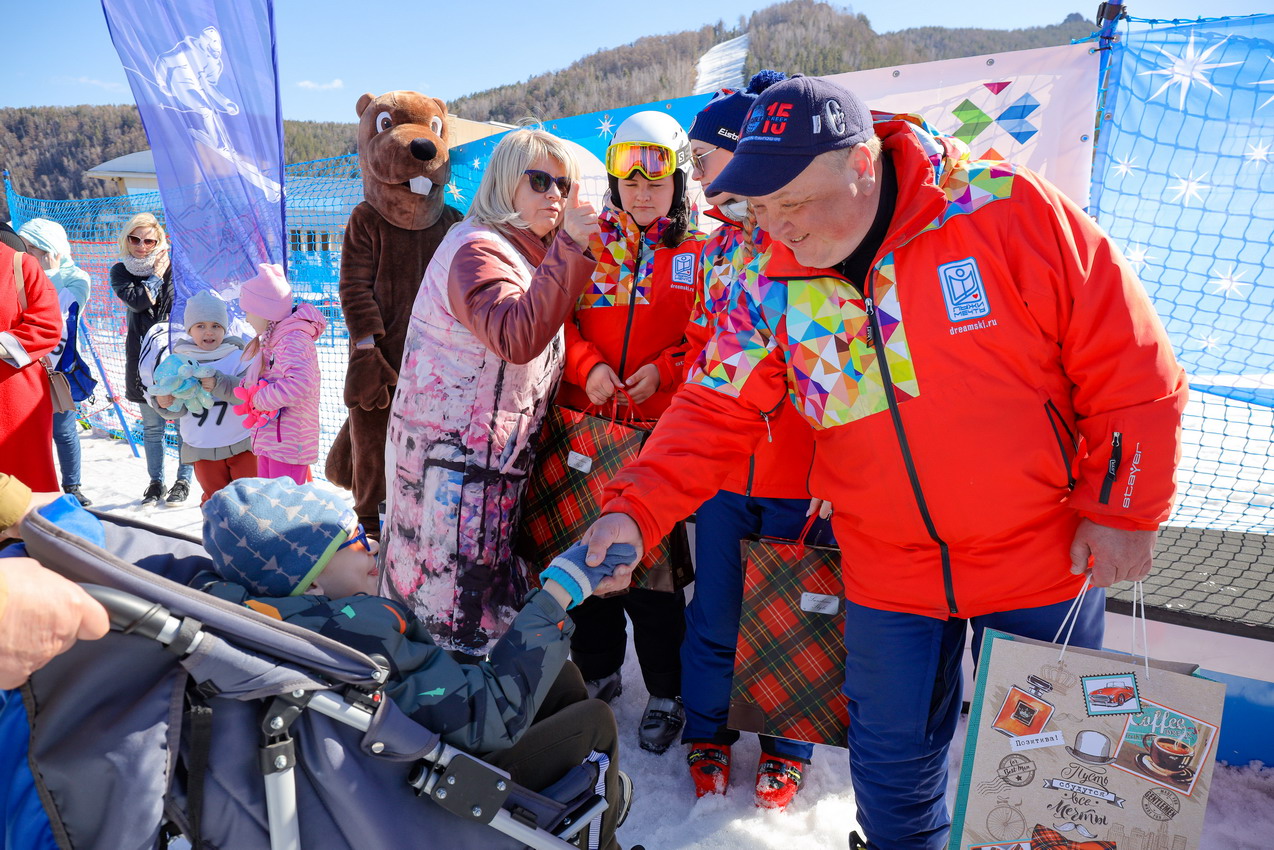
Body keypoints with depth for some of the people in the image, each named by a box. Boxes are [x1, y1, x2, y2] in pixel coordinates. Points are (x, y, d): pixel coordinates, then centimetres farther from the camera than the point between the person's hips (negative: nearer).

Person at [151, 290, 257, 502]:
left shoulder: (238, 357, -6)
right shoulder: (179, 361, 0)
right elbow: (177, 409, -1)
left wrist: (219, 384, -37)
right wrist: (164, 403, -24)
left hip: (241, 444, -2)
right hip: (202, 449, 2)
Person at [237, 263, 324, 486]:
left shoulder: (294, 340, -17)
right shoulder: (270, 341, 16)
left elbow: (300, 384, -32)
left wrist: (260, 399, -20)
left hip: (289, 441, -11)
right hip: (268, 440, 11)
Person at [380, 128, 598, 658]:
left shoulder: (529, 254, 17)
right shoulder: (478, 248, -14)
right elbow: (517, 336, -32)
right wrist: (569, 249, -31)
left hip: (494, 451, 10)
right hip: (455, 455, -10)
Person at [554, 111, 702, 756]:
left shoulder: (701, 251, 3)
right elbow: (560, 319, 7)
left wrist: (663, 370, -13)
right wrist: (588, 366, -11)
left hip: (662, 430, -3)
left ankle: (667, 690, 22)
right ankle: (597, 668, 34)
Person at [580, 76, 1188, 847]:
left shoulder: (1011, 211, -16)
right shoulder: (770, 286, -6)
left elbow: (1130, 363, -11)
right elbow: (713, 415, -7)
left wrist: (1124, 508, -10)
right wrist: (634, 510, -20)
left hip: (1045, 560, -2)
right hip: (889, 575, 3)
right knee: (893, 762, 17)